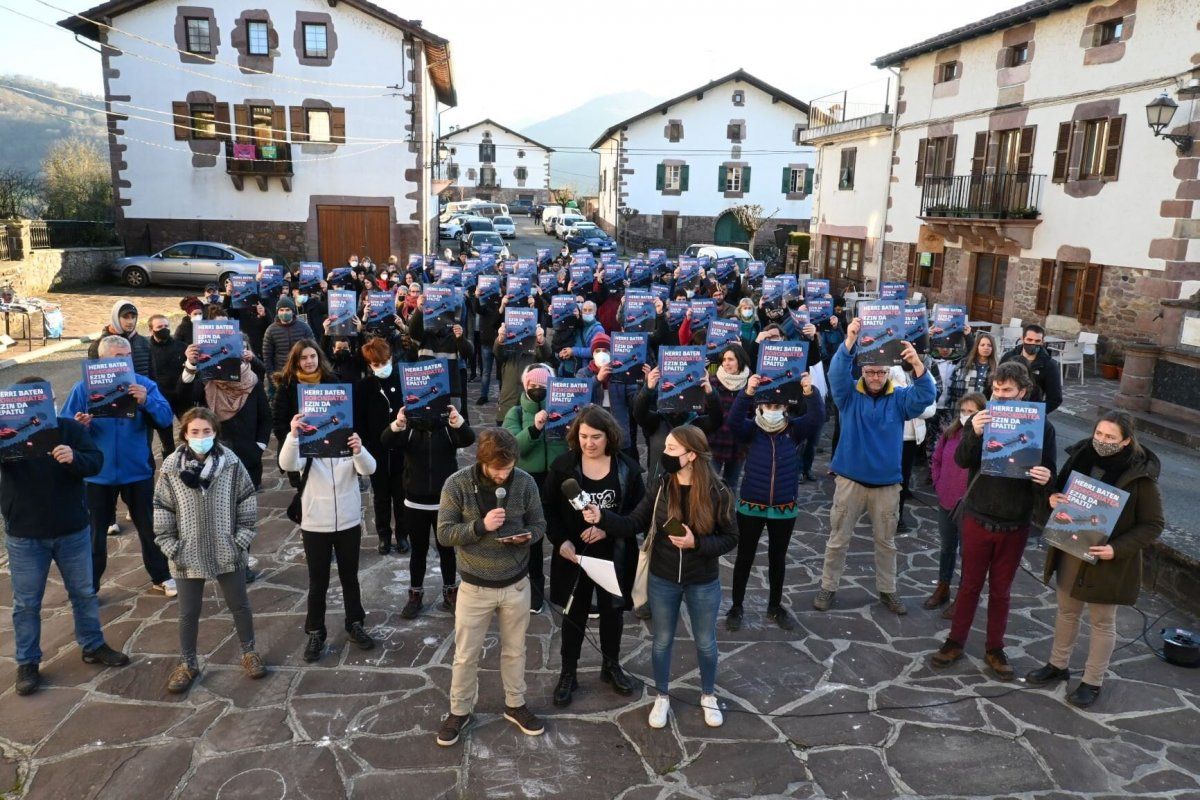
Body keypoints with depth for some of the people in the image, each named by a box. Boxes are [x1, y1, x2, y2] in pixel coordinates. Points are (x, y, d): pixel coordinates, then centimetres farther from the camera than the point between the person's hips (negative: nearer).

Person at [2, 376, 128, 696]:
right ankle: (27, 662, 25)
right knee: (26, 602, 10)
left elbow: (96, 462, -11)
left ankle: (93, 646, 32)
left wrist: (74, 457, -34)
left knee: (84, 592, 15)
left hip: (72, 530, 1)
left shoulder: (70, 428, -6)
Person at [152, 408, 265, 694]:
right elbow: (162, 510, -1)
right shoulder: (171, 468, -8)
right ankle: (188, 664, 33)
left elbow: (247, 504, -3)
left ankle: (249, 653, 35)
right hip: (188, 555, 0)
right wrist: (172, 549, -5)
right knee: (188, 613, 14)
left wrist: (242, 541, -5)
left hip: (228, 552, 0)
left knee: (239, 605, 15)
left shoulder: (231, 463, -10)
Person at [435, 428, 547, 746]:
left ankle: (515, 705, 40)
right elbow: (444, 534, -14)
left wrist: (527, 535, -23)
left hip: (516, 584, 2)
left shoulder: (525, 482, -11)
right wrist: (481, 525, -29)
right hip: (476, 586, -2)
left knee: (515, 650, 19)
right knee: (466, 655, 12)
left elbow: (539, 524, 0)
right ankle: (459, 711, 34)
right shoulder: (457, 484, -16)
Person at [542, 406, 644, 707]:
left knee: (612, 611, 18)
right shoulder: (563, 465, -9)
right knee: (574, 614, 12)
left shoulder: (627, 467, -9)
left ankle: (611, 666, 39)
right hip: (574, 553, -1)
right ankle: (568, 674, 29)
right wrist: (560, 540, -16)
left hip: (614, 555, 1)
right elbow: (548, 508, -3)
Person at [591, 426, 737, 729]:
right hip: (663, 581, 2)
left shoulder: (717, 492, -18)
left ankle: (708, 696, 44)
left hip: (703, 584, -1)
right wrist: (602, 517, -27)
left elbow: (730, 538, -11)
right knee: (662, 641, 18)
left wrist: (696, 543, -25)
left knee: (705, 643, 19)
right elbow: (633, 525, -11)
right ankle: (661, 697, 41)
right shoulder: (661, 486, -11)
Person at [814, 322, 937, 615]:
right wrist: (849, 341, -39)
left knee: (886, 541, 16)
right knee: (839, 538, 9)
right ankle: (828, 587, 23)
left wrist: (918, 365, -38)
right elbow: (837, 372, -23)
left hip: (887, 483, 1)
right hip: (850, 479, -1)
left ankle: (887, 590, 32)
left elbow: (925, 396, -20)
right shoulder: (849, 394, -5)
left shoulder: (900, 398, -2)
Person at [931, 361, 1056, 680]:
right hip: (978, 517, 0)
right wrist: (973, 433, -34)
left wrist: (1046, 478, -25)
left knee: (1001, 590, 14)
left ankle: (995, 649, 30)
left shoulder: (1041, 426, -5)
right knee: (969, 584, 13)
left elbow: (1048, 472, -1)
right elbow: (962, 461, -15)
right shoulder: (982, 419, -5)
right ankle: (955, 642, 28)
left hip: (1016, 523, 0)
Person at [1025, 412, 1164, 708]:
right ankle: (1058, 665, 39)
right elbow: (1059, 490, 9)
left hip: (1108, 561, -4)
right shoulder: (1081, 457, -6)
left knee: (1102, 622, 13)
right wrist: (1053, 499, -14)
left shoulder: (1140, 476, -18)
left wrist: (1117, 549, -23)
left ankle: (1092, 682, 29)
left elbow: (1153, 525, -11)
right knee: (1067, 612, 21)